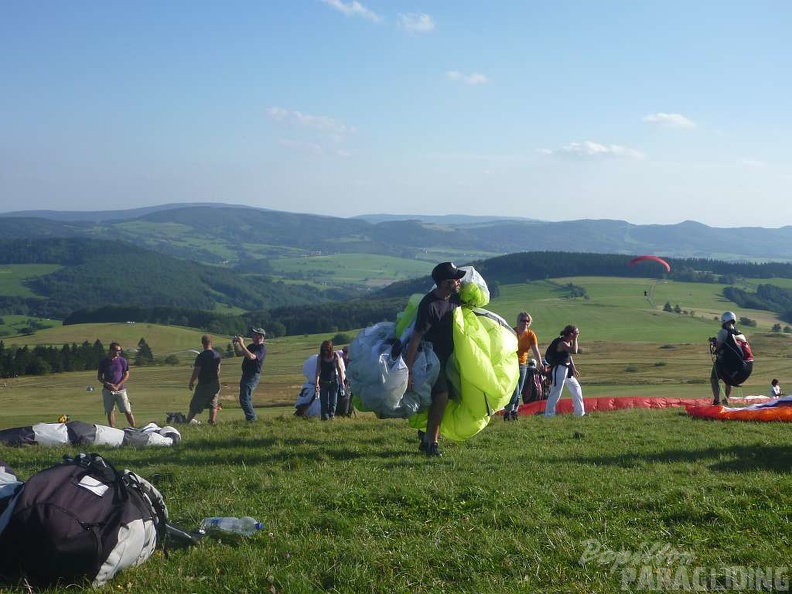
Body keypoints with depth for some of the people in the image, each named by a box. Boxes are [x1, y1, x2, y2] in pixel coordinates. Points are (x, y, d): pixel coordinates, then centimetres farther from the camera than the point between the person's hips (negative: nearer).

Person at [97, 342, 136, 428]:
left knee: (127, 411, -5)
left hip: (120, 390, -1)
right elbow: (99, 377, 6)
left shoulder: (123, 361, 1)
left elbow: (126, 375, 2)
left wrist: (118, 385, -10)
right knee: (110, 411, 4)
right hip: (107, 390, 1)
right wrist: (108, 384, -10)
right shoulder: (103, 362, 2)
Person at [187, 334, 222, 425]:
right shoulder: (217, 355, 3)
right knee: (213, 404, 9)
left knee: (195, 405, 4)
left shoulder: (201, 356, -16)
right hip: (215, 383, 5)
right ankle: (212, 422, 3)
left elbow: (196, 371, -14)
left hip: (203, 384, -5)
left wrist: (191, 382, -2)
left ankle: (187, 421, 10)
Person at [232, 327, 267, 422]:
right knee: (246, 398, 16)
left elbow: (251, 356, -30)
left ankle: (252, 419, -10)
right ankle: (251, 418, 24)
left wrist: (242, 345, -28)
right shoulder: (252, 346, 17)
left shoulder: (262, 348, -14)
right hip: (246, 375, 10)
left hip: (253, 376, -10)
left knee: (244, 399, -15)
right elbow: (239, 353, 23)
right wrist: (235, 344, 5)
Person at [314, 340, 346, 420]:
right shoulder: (320, 357, -7)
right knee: (324, 401, -2)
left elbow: (340, 369, -1)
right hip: (323, 382, 0)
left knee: (333, 401, 2)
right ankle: (325, 416, 5)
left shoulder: (336, 356, -7)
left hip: (334, 382, 0)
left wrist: (342, 381, -3)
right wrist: (317, 383, -18)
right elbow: (318, 370, -10)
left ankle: (332, 414, 15)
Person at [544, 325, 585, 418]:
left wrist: (573, 368, 13)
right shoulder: (562, 343, -20)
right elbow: (574, 351, -33)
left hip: (567, 370, 10)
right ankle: (549, 413, -3)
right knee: (556, 392, -10)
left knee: (577, 388, 17)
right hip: (559, 370, -10)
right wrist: (575, 339, -21)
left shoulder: (569, 342, 9)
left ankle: (579, 412, 27)